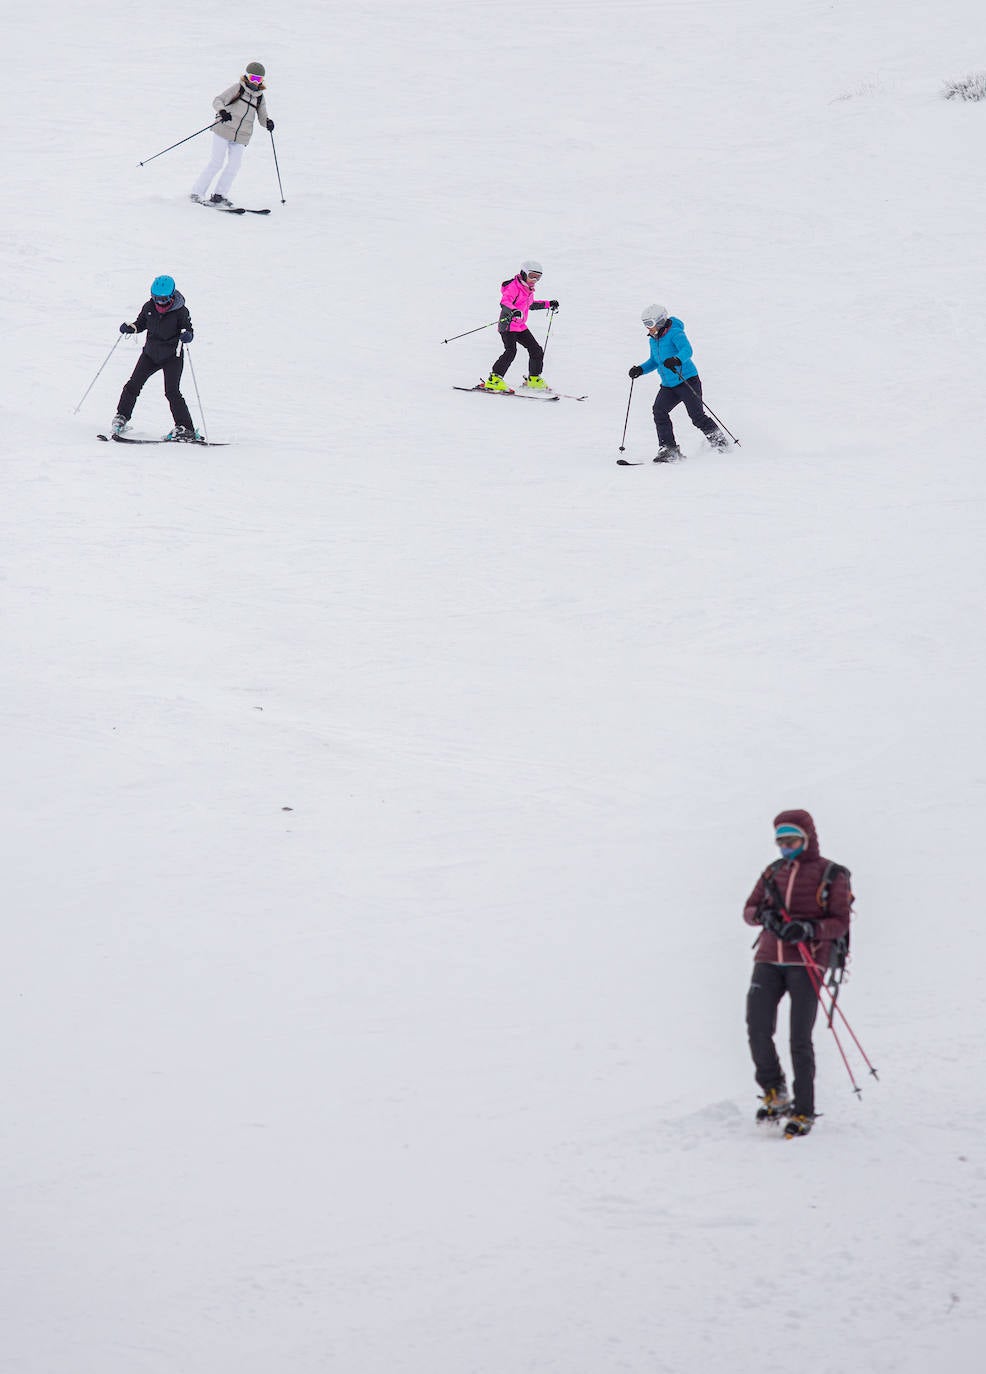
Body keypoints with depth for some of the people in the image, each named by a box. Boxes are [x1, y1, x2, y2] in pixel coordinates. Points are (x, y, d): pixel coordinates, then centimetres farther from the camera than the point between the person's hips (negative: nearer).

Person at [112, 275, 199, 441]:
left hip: (172, 356, -4)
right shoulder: (149, 307, -2)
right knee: (133, 386, 3)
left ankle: (185, 428, -9)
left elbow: (189, 329, -8)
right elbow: (141, 323, 12)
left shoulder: (180, 311, -13)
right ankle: (122, 417, 22)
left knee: (172, 392, -14)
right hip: (150, 353, 4)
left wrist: (187, 336, -31)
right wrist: (130, 328, -8)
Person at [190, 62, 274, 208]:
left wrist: (267, 122, -10)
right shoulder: (237, 88, -1)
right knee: (216, 163, -8)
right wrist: (222, 111, -27)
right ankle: (197, 193, -2)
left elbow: (262, 118, 14)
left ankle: (218, 196, 6)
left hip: (240, 138, 4)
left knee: (234, 166, -4)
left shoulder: (260, 97, 12)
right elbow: (218, 101, -5)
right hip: (224, 130, -4)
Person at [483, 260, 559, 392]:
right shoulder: (513, 287, -13)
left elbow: (531, 305, 35)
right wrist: (513, 311, -50)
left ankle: (533, 379, 28)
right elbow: (504, 302, -30)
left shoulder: (529, 289, 16)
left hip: (520, 326, 9)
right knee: (511, 351, -26)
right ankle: (493, 380, -26)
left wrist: (549, 304, 33)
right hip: (508, 325, -9)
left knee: (536, 351, 9)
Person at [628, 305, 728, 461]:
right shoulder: (653, 340, 12)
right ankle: (669, 449, -13)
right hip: (668, 386, 7)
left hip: (687, 381, -7)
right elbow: (654, 361, 27)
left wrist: (677, 360, -50)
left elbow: (687, 350, -29)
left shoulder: (675, 333, -13)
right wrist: (640, 369, 10)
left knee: (697, 416, -7)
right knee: (659, 410, -14)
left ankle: (720, 442, 14)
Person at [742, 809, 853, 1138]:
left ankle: (804, 1112, 4)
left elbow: (841, 922, -3)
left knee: (800, 1039, -5)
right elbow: (749, 909, 17)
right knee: (758, 1029, -8)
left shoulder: (831, 875, 2)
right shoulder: (774, 871, 16)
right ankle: (774, 1094, 12)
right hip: (768, 961, 4)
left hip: (806, 963, -4)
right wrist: (763, 915, -7)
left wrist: (808, 929, -20)